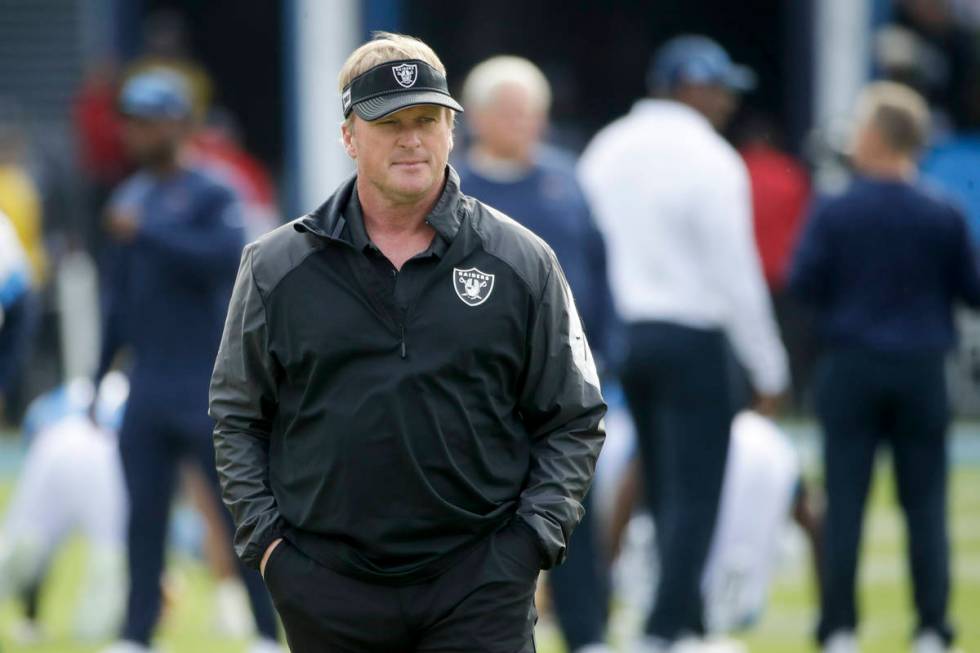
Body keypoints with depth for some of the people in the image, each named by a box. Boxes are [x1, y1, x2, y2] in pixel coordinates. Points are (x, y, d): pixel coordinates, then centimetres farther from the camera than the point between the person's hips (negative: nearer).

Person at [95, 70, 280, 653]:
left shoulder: (212, 196, -6)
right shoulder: (130, 199, 15)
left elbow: (225, 257, -25)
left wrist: (144, 233, -25)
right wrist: (101, 376, 19)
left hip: (207, 385, -7)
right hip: (148, 386, 7)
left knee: (239, 507, -4)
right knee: (143, 512, 6)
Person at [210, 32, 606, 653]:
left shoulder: (523, 263, 5)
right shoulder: (276, 267, 6)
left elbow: (573, 421, 9)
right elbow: (236, 415, 12)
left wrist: (534, 537, -3)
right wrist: (264, 535, 1)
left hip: (480, 583, -1)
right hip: (325, 589, 1)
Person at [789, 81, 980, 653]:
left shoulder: (834, 214, -9)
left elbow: (803, 283, -5)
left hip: (852, 369, -1)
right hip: (922, 370, 1)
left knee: (845, 503, 4)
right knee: (926, 504, 6)